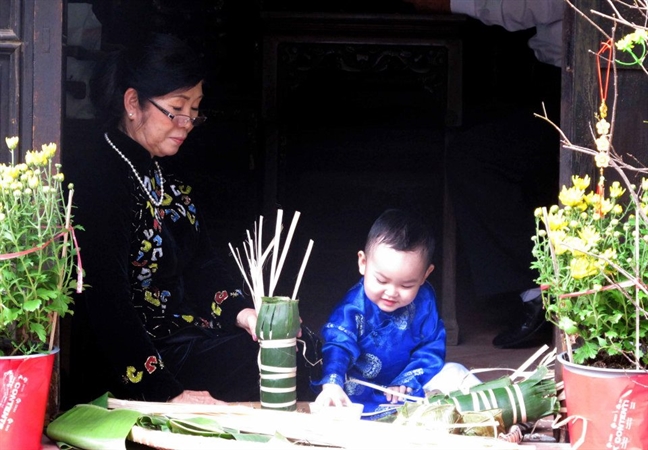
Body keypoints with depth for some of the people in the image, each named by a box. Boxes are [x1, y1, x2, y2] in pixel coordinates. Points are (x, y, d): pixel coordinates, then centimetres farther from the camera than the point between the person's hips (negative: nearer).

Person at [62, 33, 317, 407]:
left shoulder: (168, 180, 16)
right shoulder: (96, 180, -15)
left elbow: (202, 264, 17)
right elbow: (107, 304, -22)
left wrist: (241, 312, -5)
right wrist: (167, 393, -28)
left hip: (184, 339, 9)